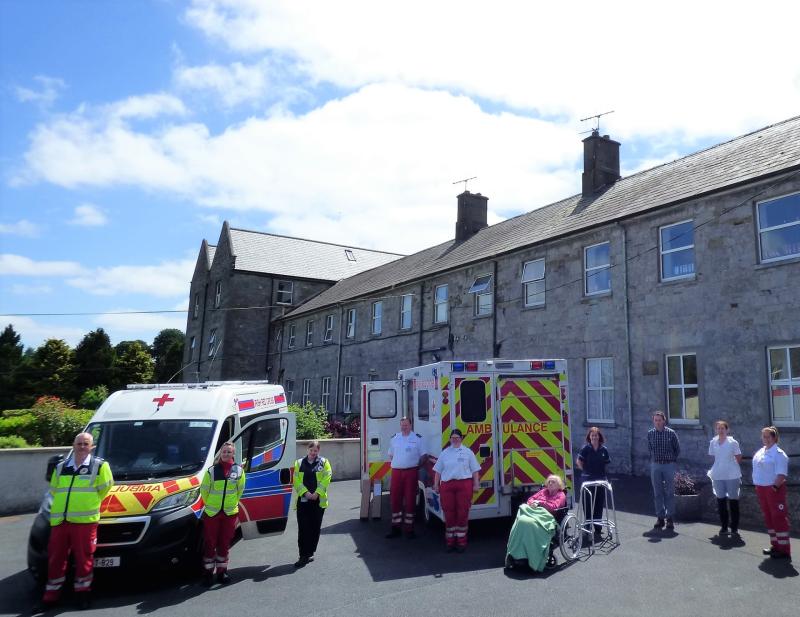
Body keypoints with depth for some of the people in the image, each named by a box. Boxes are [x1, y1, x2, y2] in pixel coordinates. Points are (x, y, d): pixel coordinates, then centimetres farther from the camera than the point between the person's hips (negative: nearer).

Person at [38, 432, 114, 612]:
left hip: (85, 520, -4)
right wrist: (64, 506, 16)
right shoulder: (60, 467, 15)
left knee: (84, 558, 0)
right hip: (59, 520, 4)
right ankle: (51, 596, 22)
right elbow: (53, 491, 25)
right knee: (55, 559, 10)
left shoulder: (99, 466, 1)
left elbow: (105, 488, 4)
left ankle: (82, 592, 15)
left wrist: (89, 505, 6)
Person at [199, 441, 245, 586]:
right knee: (210, 543, 2)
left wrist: (232, 503, 8)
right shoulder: (212, 470, -5)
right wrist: (209, 504, 4)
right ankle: (208, 572, 14)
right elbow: (204, 490, 1)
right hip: (212, 513, -1)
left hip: (230, 513, 2)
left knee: (224, 543, 10)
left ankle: (222, 571, 21)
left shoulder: (238, 470, 0)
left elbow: (240, 489, 8)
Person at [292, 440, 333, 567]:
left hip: (318, 500, 0)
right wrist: (305, 492, -13)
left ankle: (310, 553, 22)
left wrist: (317, 493, -16)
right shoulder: (299, 463, 7)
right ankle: (303, 556, 0)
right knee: (303, 528, -4)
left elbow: (326, 478, -6)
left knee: (315, 528, 8)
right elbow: (297, 481, 0)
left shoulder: (324, 462, 4)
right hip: (303, 500, 0)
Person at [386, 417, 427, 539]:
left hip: (411, 471, -3)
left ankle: (409, 529, 10)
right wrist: (392, 464, 5)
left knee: (410, 500, 1)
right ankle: (395, 528, 14)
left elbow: (422, 455, 4)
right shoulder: (394, 438, 10)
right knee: (395, 500, 5)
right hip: (396, 471, 3)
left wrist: (419, 467, -5)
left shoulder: (417, 438, 1)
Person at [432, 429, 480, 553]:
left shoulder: (468, 452, 7)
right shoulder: (444, 453, 11)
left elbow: (475, 470, 8)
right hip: (447, 485, 2)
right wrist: (436, 485, 8)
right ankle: (450, 542, 13)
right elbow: (438, 470, 13)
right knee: (449, 514, 3)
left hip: (464, 484, -1)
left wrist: (476, 484, 1)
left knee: (463, 513, -1)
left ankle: (461, 542, 9)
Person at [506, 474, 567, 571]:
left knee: (530, 524, -36)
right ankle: (515, 553, -28)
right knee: (521, 521, -29)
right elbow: (531, 499, 25)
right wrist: (532, 503, 2)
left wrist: (540, 502, -3)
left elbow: (554, 507, -2)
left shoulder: (561, 495, 14)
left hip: (545, 516, -5)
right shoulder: (543, 491, 30)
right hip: (532, 512, 5)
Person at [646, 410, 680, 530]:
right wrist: (654, 458, 9)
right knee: (657, 493, 6)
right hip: (655, 465, 2)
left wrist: (672, 459, 7)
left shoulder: (671, 433, -6)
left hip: (669, 465, -2)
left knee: (669, 492, 3)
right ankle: (660, 517, 13)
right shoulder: (650, 433, 1)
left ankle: (670, 518, 11)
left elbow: (677, 449, 5)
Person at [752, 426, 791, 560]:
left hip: (774, 489, -9)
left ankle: (784, 550, 1)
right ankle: (775, 545, 27)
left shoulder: (778, 454, -13)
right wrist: (758, 486, 14)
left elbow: (782, 474, -19)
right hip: (762, 489, 9)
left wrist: (775, 487, -21)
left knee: (779, 518, -4)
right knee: (769, 517, 15)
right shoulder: (760, 452, 12)